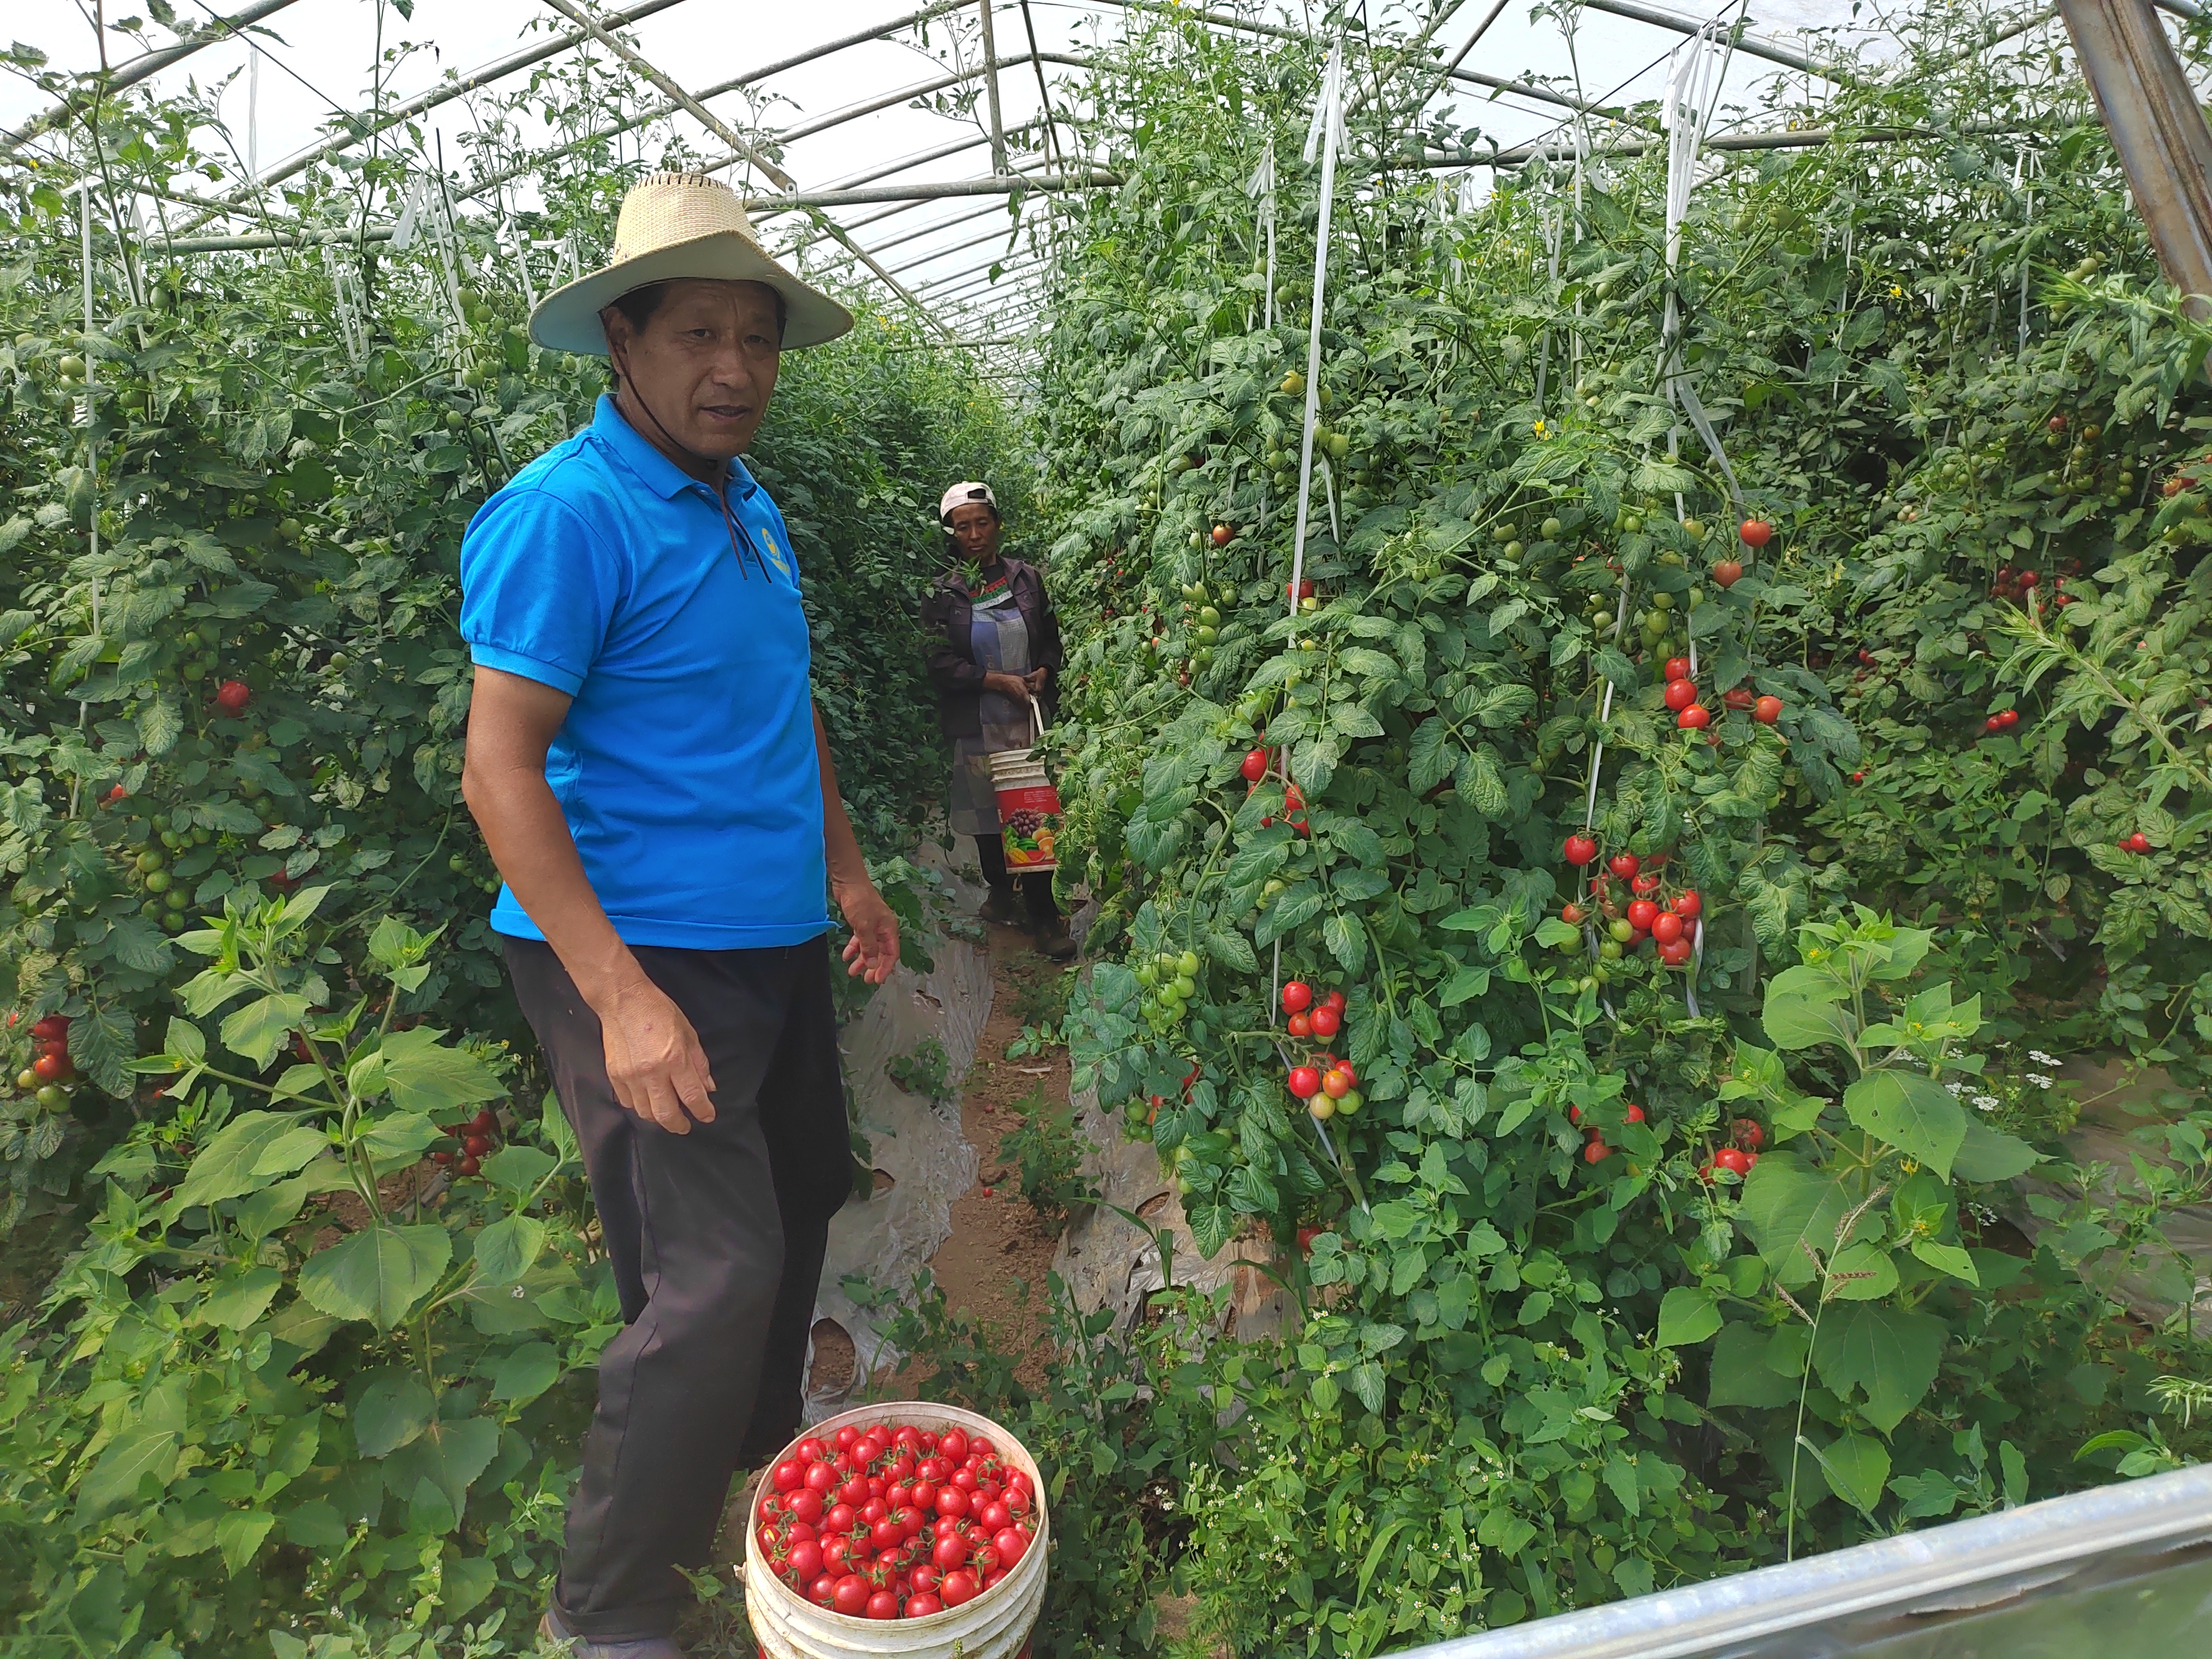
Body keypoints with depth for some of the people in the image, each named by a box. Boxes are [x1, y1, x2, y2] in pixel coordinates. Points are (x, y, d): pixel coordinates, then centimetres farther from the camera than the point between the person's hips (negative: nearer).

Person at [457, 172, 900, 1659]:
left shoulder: (749, 507, 11)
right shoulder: (567, 512, -15)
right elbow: (499, 771, -19)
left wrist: (845, 869, 21)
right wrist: (623, 998, -25)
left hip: (775, 941, 9)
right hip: (645, 959, -9)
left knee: (799, 1204, 20)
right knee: (713, 1277, -8)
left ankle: (753, 1461, 45)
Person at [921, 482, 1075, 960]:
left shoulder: (1026, 579, 8)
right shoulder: (943, 595, 1)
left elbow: (1050, 638, 17)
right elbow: (940, 662, -6)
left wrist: (1044, 672, -4)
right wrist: (999, 680, -13)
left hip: (1031, 715, 1)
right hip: (977, 723, 0)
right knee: (986, 810, 9)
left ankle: (1042, 912, 3)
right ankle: (1000, 889, 32)